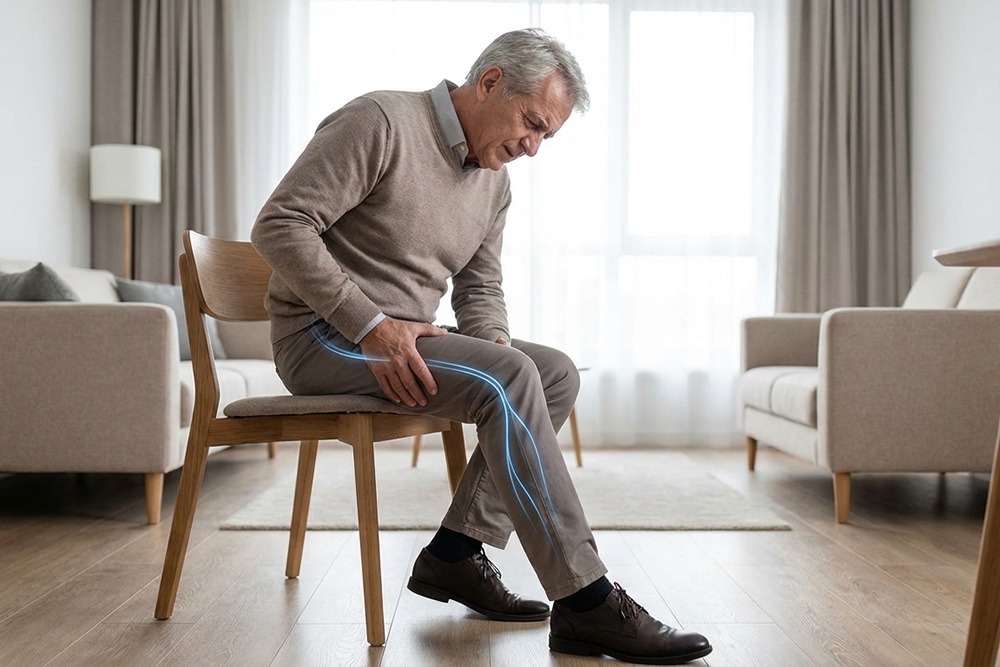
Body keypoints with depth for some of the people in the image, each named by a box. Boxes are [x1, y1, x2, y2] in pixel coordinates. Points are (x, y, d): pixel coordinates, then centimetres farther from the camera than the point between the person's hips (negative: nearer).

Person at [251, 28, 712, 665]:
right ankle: (586, 603, -23)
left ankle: (457, 552, -4)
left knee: (557, 373, -3)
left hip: (405, 339, 9)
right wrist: (371, 324, -25)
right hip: (322, 337, -9)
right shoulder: (379, 122, -12)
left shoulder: (495, 181, 13)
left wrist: (493, 340, -7)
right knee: (508, 379, -27)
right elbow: (280, 224, -19)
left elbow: (481, 288, 17)